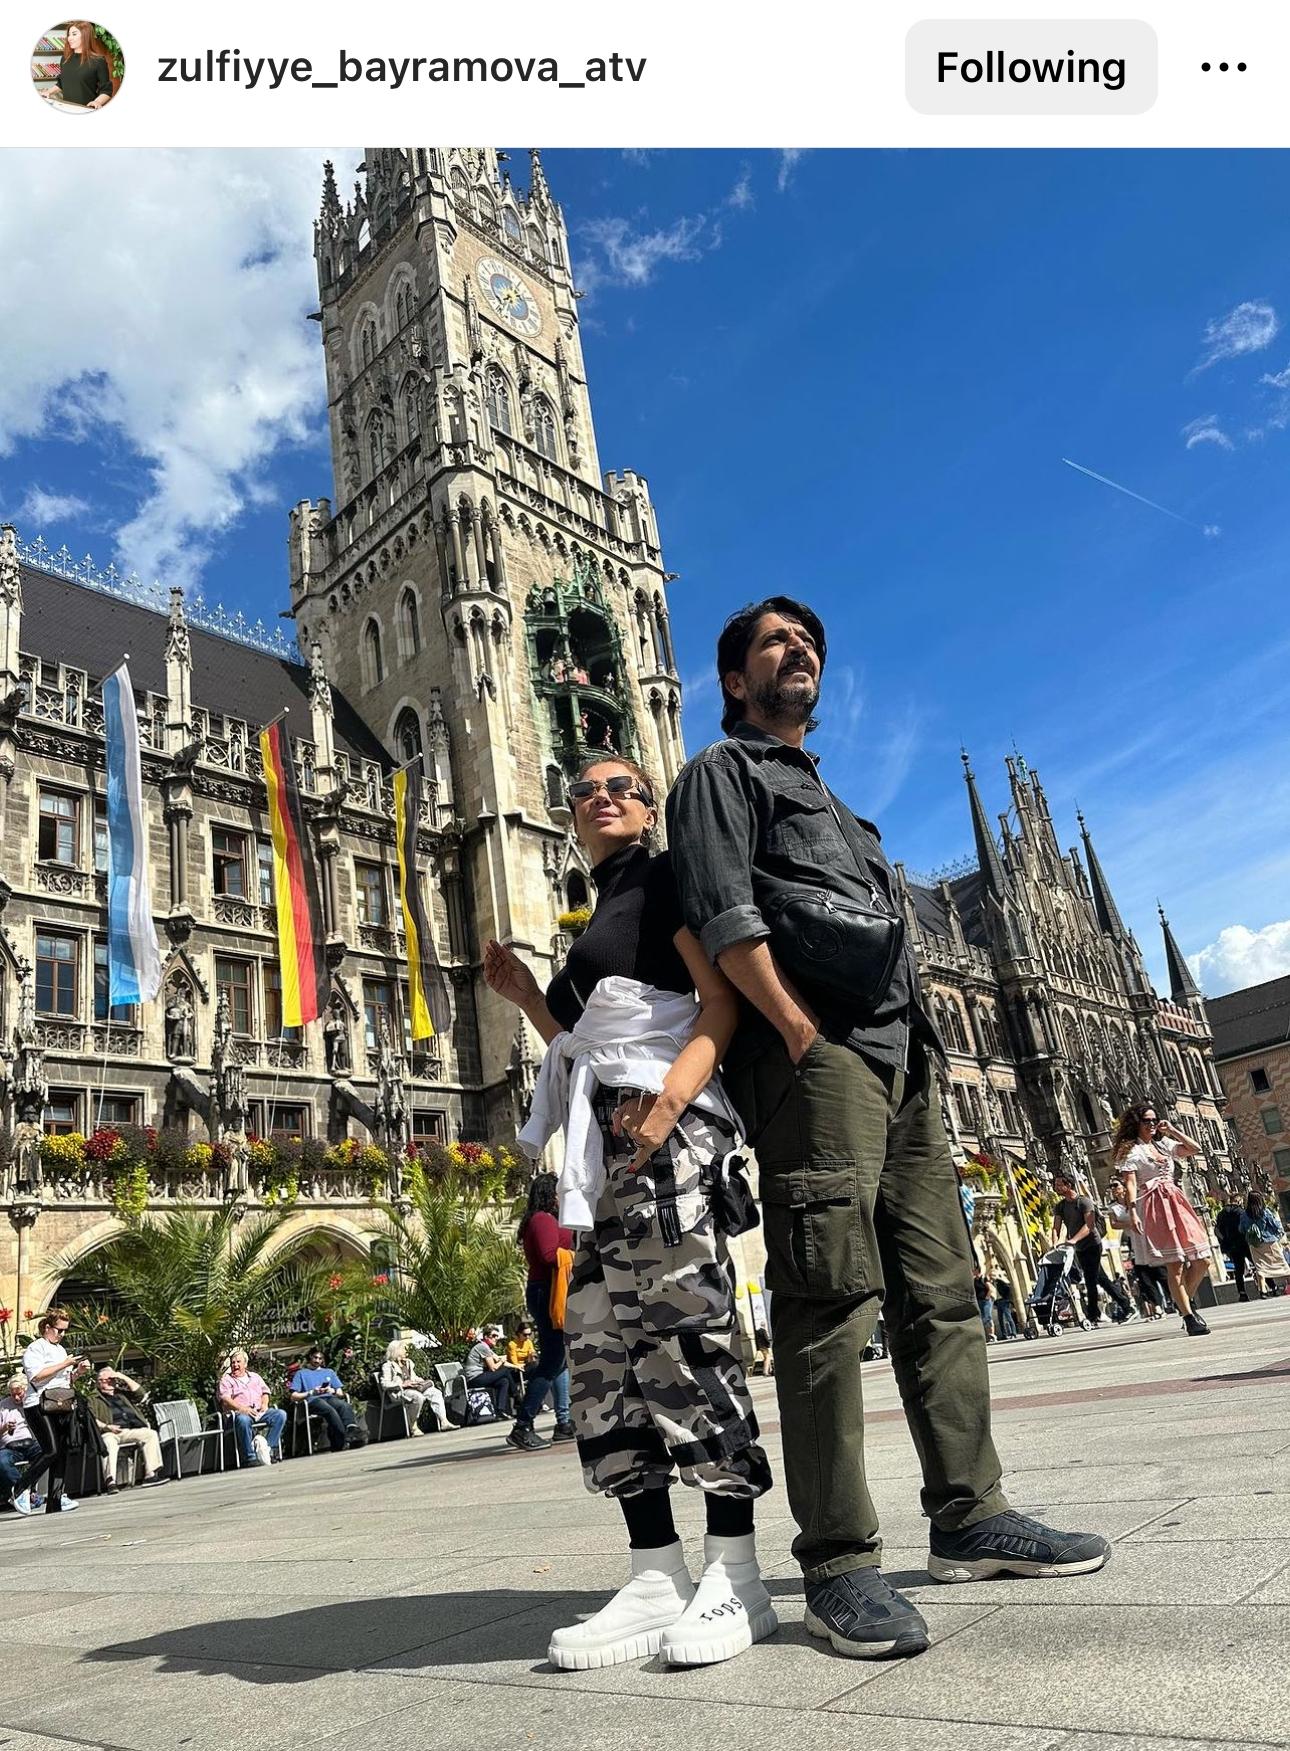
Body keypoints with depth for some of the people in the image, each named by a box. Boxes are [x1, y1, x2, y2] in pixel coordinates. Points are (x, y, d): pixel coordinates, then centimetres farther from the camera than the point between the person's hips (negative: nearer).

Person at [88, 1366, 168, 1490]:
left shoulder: (122, 1393, 31)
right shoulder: (94, 1398, 16)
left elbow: (139, 1392, 17)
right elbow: (91, 1419, 0)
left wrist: (124, 1377, 14)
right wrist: (106, 1426, -17)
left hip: (131, 1431, 5)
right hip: (110, 1432, -5)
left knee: (151, 1434, -19)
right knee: (109, 1442, -39)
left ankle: (151, 1474, -24)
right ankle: (110, 1481, -47)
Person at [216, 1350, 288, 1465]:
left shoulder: (255, 1377, 28)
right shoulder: (226, 1380, 13)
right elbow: (225, 1399, -3)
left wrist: (264, 1404, 1)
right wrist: (241, 1408, -20)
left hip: (260, 1411, 4)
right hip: (239, 1412, -4)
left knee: (281, 1414, -23)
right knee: (243, 1420, -42)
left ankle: (268, 1448, -28)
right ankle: (250, 1458, -36)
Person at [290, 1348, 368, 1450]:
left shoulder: (329, 1372, 35)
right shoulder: (301, 1373, 27)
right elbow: (294, 1396, 13)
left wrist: (332, 1391, 2)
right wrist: (311, 1392, -2)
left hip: (330, 1397, 3)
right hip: (314, 1400, -3)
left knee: (345, 1406, -36)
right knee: (330, 1410, -40)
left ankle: (352, 1430, -62)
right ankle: (344, 1441, -55)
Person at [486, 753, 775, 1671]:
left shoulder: (665, 877, 5)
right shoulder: (600, 918, 27)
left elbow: (723, 1002, -9)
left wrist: (673, 1093, -24)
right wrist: (526, 994, 17)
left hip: (664, 1124, -8)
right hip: (603, 1138, 9)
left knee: (684, 1325, -11)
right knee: (603, 1342, 3)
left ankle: (735, 1575, -3)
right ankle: (657, 1578, 8)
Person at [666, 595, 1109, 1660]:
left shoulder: (827, 798, 33)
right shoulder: (721, 774, 9)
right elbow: (723, 915, -8)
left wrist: (920, 1049, 15)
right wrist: (800, 1031, -17)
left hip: (899, 1055, 8)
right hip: (813, 1051, -8)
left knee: (940, 1288, 6)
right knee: (832, 1299, -12)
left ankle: (970, 1517, 15)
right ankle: (838, 1562, -7)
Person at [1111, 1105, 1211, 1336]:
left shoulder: (1164, 1143, 18)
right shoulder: (1131, 1150, -2)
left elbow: (1195, 1149, 18)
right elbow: (1130, 1183, -10)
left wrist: (1172, 1130, 10)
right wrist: (1132, 1212, -21)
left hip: (1176, 1202, 7)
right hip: (1154, 1207, -7)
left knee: (1202, 1260, 3)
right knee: (1175, 1266, -7)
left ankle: (1185, 1302, 23)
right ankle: (1190, 1318, -3)